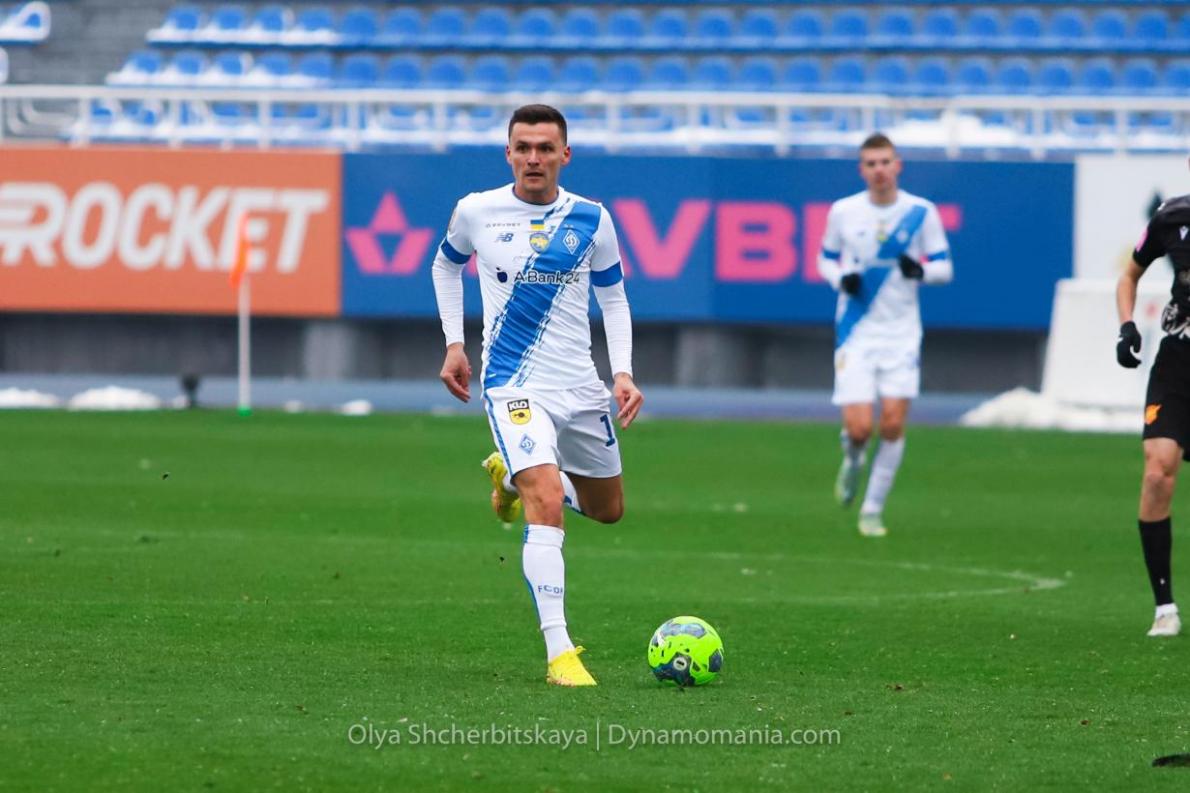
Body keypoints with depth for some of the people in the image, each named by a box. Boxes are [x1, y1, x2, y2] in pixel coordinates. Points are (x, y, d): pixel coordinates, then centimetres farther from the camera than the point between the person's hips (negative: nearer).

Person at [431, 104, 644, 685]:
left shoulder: (590, 219, -1)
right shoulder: (476, 212, -4)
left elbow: (613, 296, 11)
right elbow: (447, 266, 17)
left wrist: (623, 372, -2)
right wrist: (453, 344, 9)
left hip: (580, 387, 4)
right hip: (514, 386, -4)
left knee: (607, 509, 20)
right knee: (547, 506, -24)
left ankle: (512, 474, 48)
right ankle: (558, 651, -24)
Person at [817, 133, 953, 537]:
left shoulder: (921, 212, -2)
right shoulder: (843, 211, 0)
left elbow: (944, 267, 3)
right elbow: (827, 259, 13)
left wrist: (921, 270, -19)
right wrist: (841, 279, -9)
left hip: (901, 334, 0)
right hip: (856, 333, 0)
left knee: (893, 424, -9)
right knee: (859, 428, -12)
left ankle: (873, 509, 9)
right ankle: (853, 459, 26)